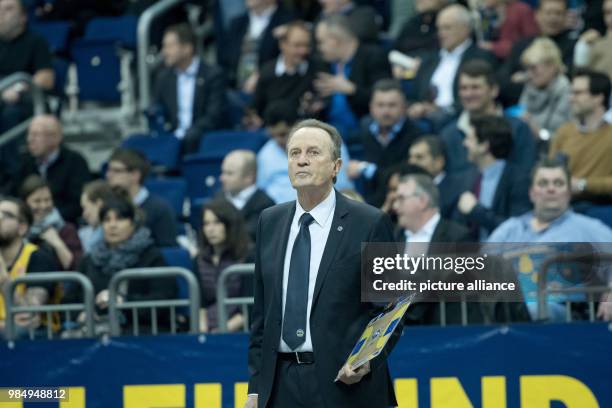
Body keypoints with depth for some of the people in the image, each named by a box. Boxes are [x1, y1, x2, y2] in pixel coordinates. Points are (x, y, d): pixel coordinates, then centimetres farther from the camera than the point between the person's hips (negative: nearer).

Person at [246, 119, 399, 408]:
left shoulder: (370, 224, -3)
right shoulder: (270, 222, 11)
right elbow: (262, 311, 14)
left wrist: (367, 360, -16)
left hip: (345, 382, -4)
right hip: (281, 383, 4)